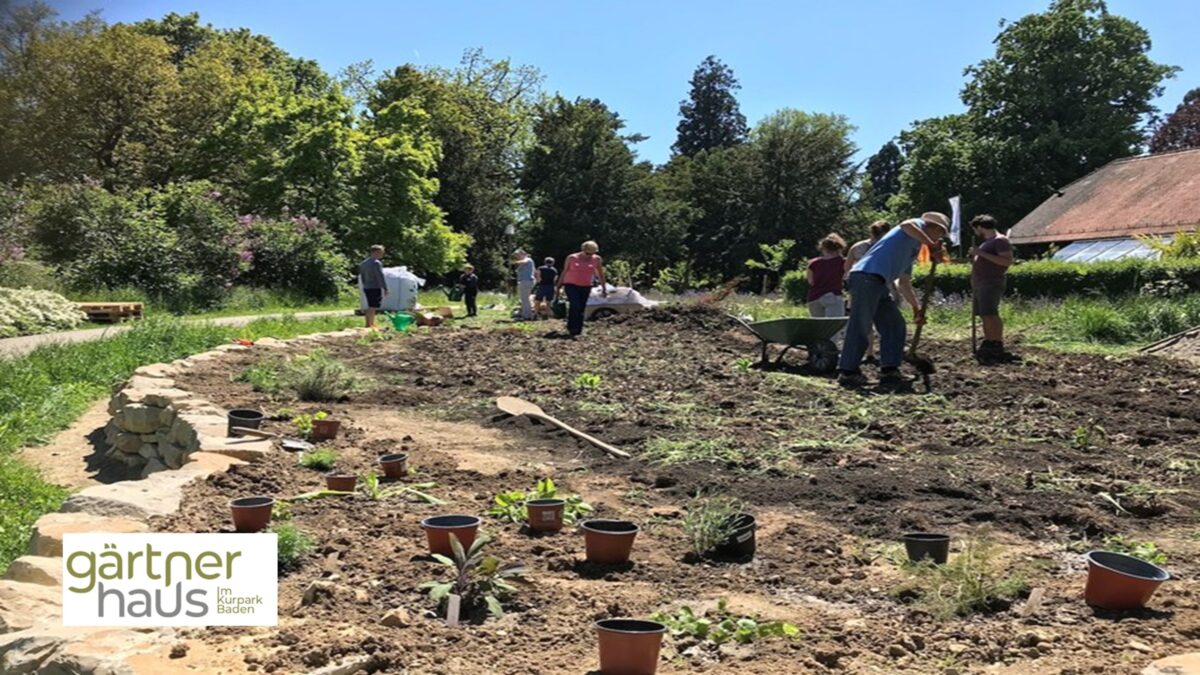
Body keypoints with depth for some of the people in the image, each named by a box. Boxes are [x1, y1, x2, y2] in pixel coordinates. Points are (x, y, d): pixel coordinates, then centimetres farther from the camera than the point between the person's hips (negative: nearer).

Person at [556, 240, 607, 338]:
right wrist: (558, 287, 8)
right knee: (575, 306, -19)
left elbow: (600, 274, 9)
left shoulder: (596, 259, 0)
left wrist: (604, 289, 9)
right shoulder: (572, 258, -3)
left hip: (586, 287, 2)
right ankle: (572, 330, -16)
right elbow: (564, 272, 6)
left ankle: (577, 331, 9)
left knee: (581, 309, 2)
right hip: (571, 285, -2)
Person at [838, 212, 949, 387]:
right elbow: (906, 225, -19)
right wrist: (931, 245, -15)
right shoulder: (918, 226, 8)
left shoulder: (913, 251, 32)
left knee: (894, 325, 10)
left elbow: (904, 283, 34)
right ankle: (848, 372, -8)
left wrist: (916, 307, 31)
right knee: (860, 326, -10)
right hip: (866, 277, -10)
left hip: (879, 283, 10)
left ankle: (889, 370, 12)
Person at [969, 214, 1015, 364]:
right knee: (984, 315, 7)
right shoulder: (987, 242, 22)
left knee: (990, 313, -18)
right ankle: (988, 346, 9)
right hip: (980, 283, 10)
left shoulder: (1000, 240, -8)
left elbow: (1008, 261, -19)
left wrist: (982, 253, -21)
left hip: (992, 283, -10)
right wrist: (975, 257, 16)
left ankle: (998, 347, -20)